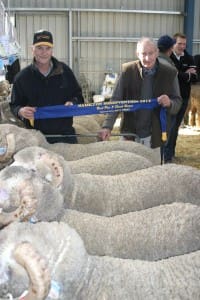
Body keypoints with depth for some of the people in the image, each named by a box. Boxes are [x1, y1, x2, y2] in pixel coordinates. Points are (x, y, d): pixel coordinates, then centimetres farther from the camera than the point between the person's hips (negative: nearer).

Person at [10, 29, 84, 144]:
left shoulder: (65, 71, 3)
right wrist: (21, 111, -15)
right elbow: (14, 105, 7)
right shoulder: (22, 77, 0)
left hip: (65, 134, 1)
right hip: (36, 137, -1)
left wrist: (72, 103, -10)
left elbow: (78, 96, 12)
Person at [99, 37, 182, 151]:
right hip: (130, 133, 0)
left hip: (155, 136, 0)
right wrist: (107, 126, -17)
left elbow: (177, 103, 2)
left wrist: (169, 103, -23)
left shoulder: (169, 73, -5)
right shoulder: (128, 70, -6)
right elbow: (116, 101, -6)